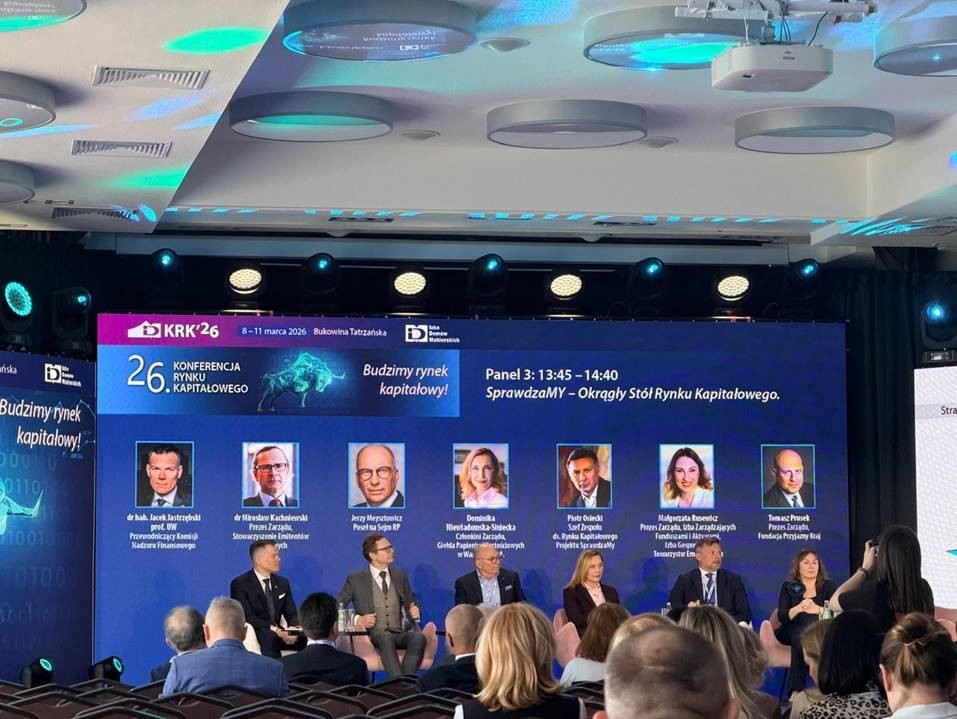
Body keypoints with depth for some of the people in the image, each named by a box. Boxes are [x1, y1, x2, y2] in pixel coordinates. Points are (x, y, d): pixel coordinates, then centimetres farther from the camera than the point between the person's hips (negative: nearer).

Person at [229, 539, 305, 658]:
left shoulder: (283, 583, 16)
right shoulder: (240, 584, -4)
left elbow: (292, 614, 11)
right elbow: (248, 617, -14)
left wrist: (294, 628, -15)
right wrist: (274, 629, -28)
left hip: (278, 633, 5)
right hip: (252, 635, -5)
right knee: (270, 637, -39)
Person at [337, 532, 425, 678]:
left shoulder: (399, 576, 20)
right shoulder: (356, 579, 8)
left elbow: (413, 603, 29)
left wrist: (416, 612, 4)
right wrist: (358, 619, -10)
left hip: (401, 634, 3)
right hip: (373, 635, -3)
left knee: (419, 637, -33)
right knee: (385, 637, -40)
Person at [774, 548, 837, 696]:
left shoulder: (827, 586, 15)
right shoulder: (789, 587, 14)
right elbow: (782, 617, 1)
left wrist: (818, 610, -20)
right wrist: (798, 608, -18)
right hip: (792, 632, 0)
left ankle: (796, 690, -36)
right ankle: (797, 689, -35)